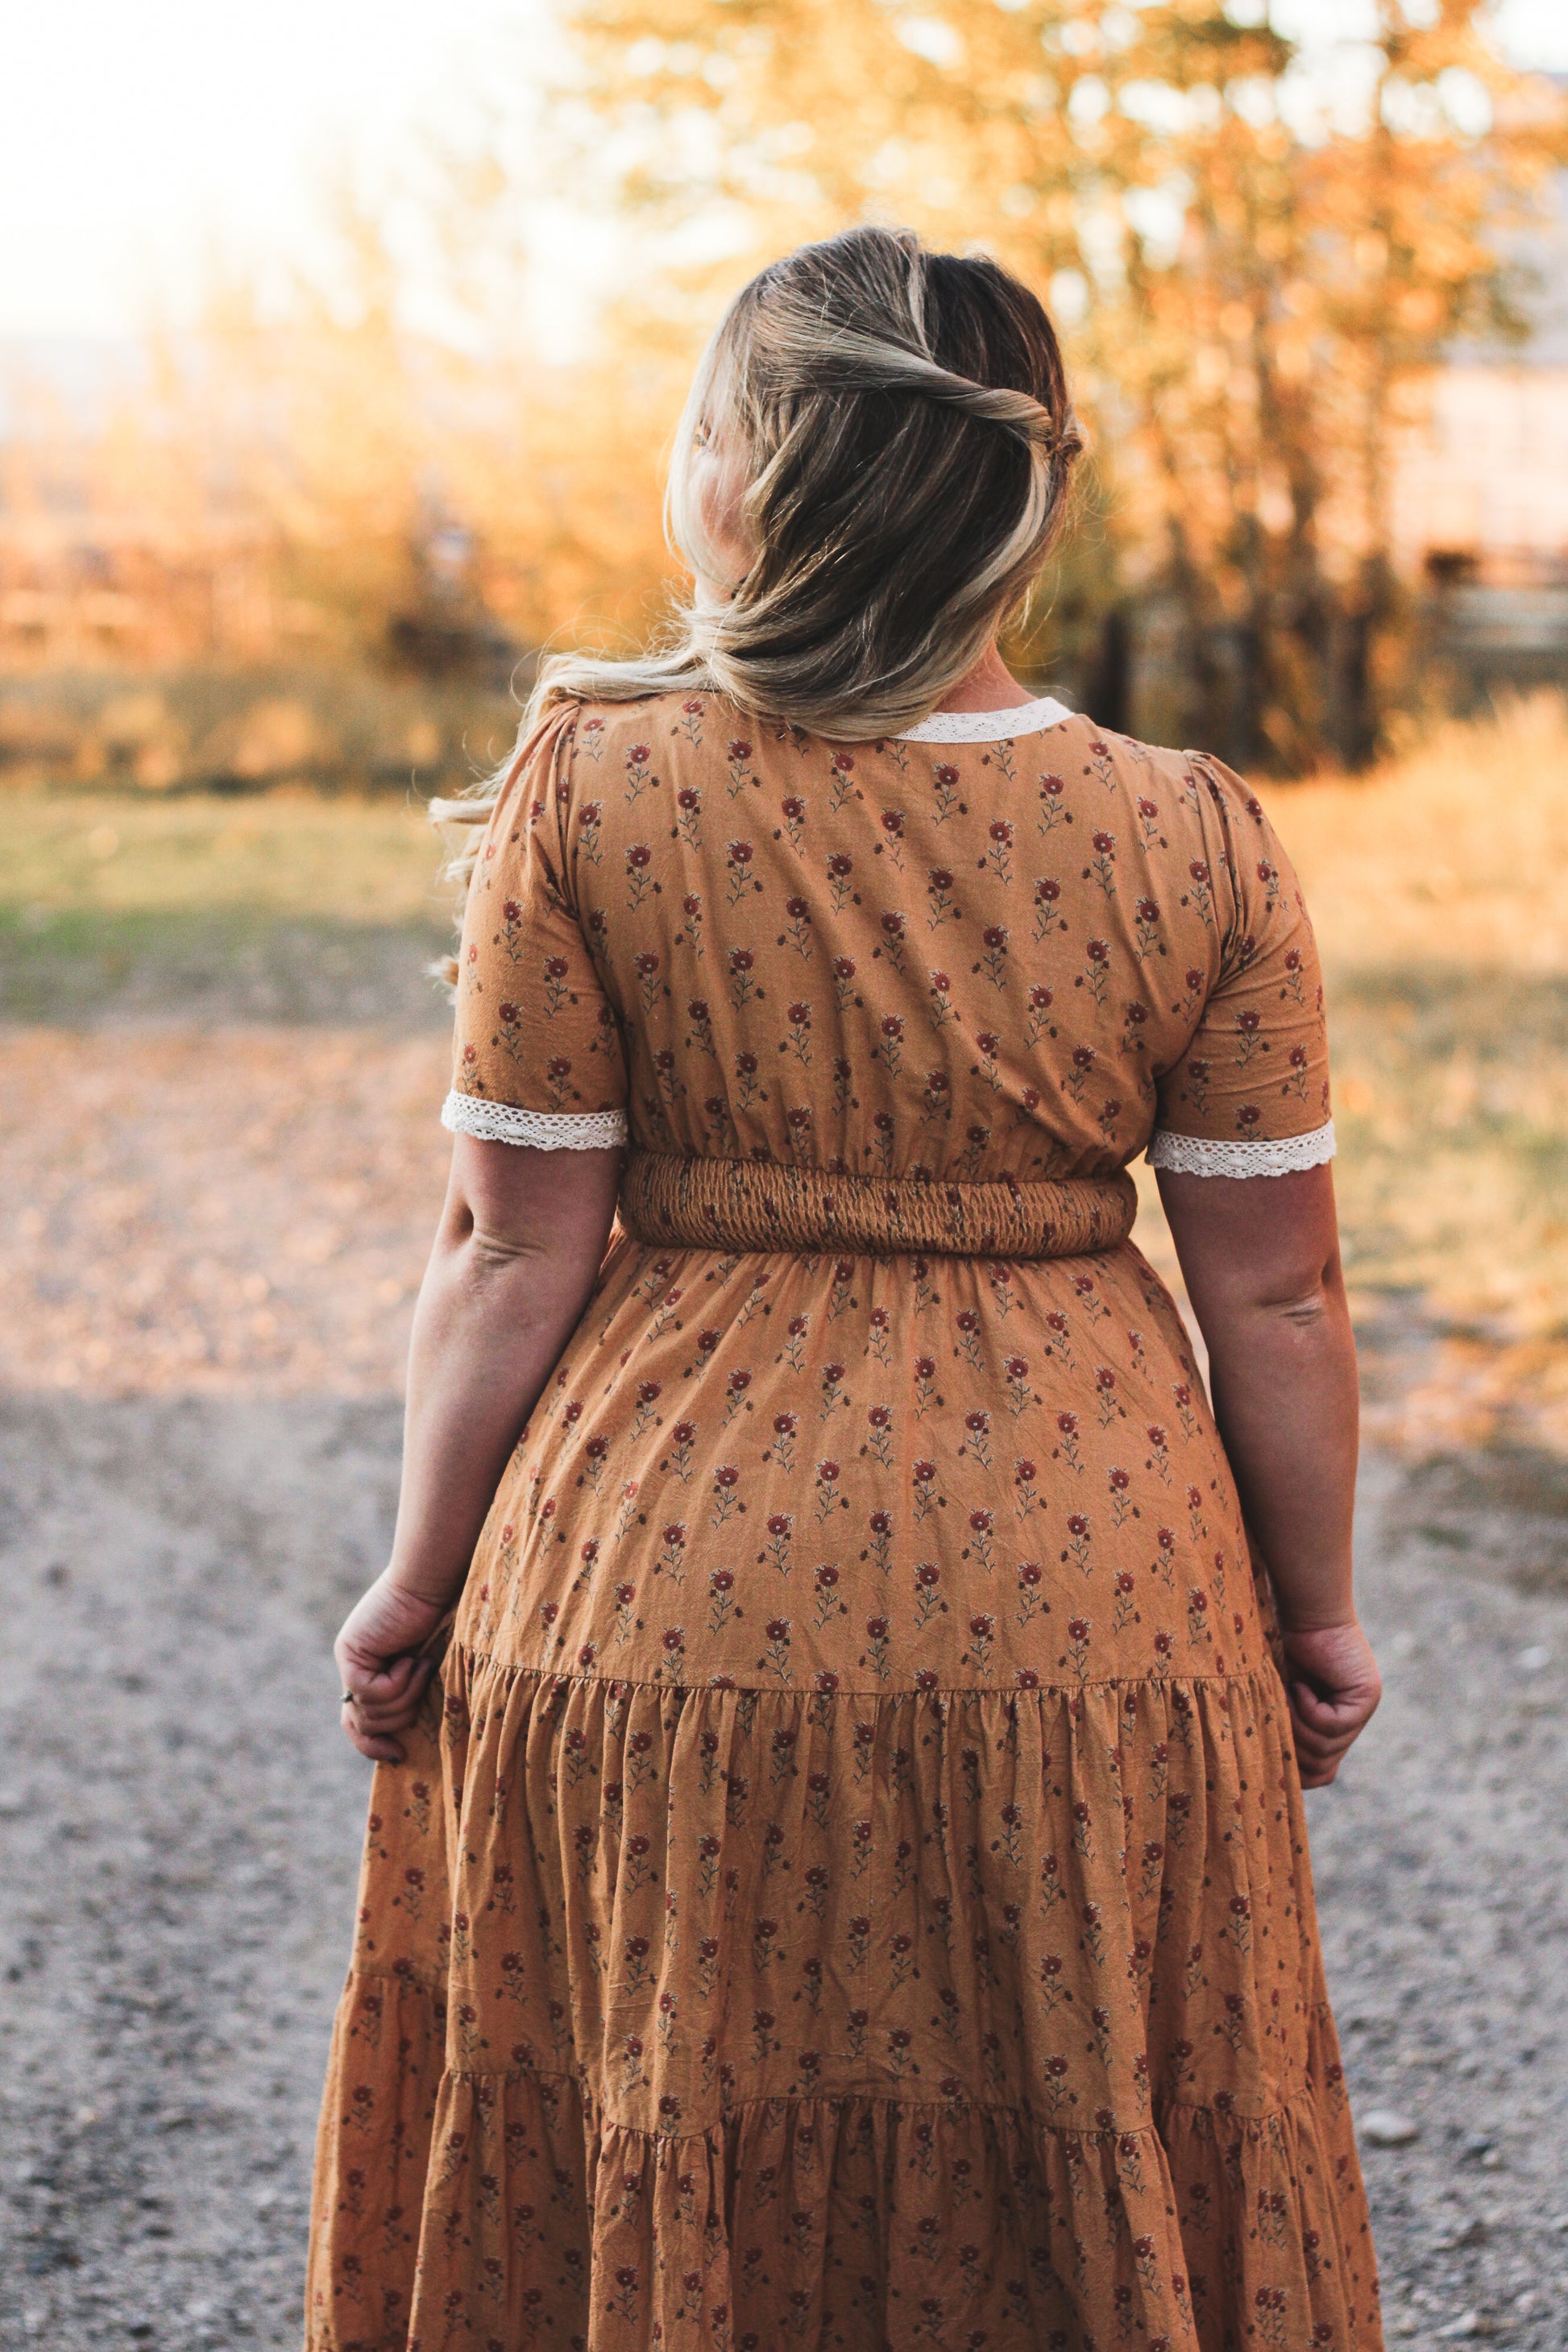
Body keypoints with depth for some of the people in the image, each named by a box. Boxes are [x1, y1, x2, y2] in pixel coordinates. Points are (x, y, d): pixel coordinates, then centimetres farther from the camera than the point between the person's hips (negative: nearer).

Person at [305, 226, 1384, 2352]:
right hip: (1079, 1603, 1)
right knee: (1090, 2169, 20)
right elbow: (1275, 1297, -4)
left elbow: (516, 1247, -8)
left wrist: (423, 1577, 5)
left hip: (671, 1597, -1)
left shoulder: (592, 785, -12)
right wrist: (1317, 1610, 11)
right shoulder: (1197, 842, -8)